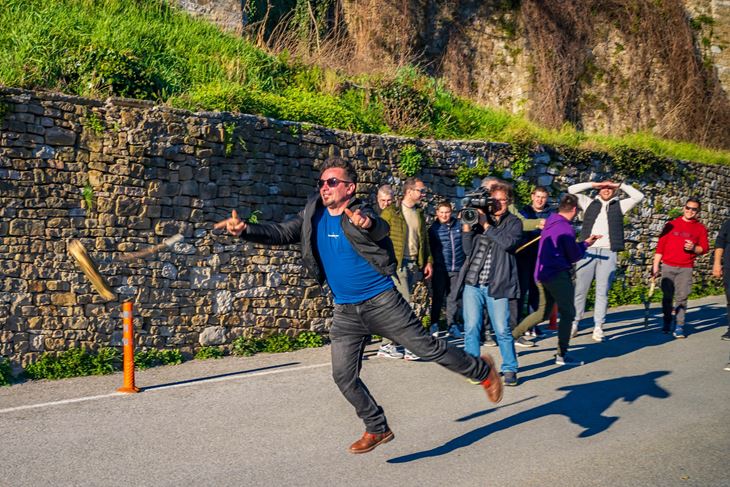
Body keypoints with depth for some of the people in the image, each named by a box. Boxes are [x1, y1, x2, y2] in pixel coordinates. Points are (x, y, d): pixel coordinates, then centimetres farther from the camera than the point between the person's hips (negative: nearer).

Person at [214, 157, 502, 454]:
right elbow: (282, 233, -3)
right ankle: (377, 429, 22)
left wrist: (367, 224, -62)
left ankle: (482, 370, 27)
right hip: (346, 312, 6)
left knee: (427, 348, 1)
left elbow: (381, 229, -37)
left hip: (382, 303, -5)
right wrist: (245, 230, -21)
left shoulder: (360, 215, -16)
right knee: (343, 376, 3)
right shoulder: (313, 215, 2)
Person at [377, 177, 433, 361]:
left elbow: (424, 239, 21)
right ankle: (407, 345, -6)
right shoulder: (391, 212, -4)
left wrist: (428, 261, 13)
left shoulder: (420, 214, 16)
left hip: (414, 264, 6)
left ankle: (391, 344, 13)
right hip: (397, 263, -6)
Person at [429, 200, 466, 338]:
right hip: (440, 268, -2)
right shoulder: (434, 228, -1)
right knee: (438, 297, 5)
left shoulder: (459, 225, 6)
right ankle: (434, 324, 14)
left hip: (457, 268, 2)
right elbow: (430, 248, -3)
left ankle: (452, 324, 17)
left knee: (453, 297, 8)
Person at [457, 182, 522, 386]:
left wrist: (486, 225, -13)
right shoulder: (480, 218, 12)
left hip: (497, 285, -2)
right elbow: (468, 250, 8)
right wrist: (467, 229, -6)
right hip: (472, 283, 3)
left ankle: (510, 369, 14)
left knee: (502, 330, -1)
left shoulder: (513, 222, 6)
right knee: (471, 328, 1)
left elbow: (508, 243, -15)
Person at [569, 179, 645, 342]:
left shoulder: (619, 205, 15)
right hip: (588, 252, 0)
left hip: (608, 254, 0)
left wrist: (620, 186, 8)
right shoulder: (589, 203, 15)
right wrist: (594, 184, 7)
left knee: (602, 292, 1)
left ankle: (598, 327, 4)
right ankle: (574, 324, 10)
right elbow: (572, 190, 9)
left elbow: (639, 196, 6)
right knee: (580, 290, 2)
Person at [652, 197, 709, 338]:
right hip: (668, 267, 0)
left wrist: (694, 248, -13)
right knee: (667, 296, 3)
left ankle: (679, 326, -1)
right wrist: (655, 265, 2)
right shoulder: (671, 225, 7)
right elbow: (660, 246, 6)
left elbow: (705, 248, 9)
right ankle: (667, 323, 17)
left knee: (681, 297, -5)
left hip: (686, 268, 0)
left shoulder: (700, 228, 9)